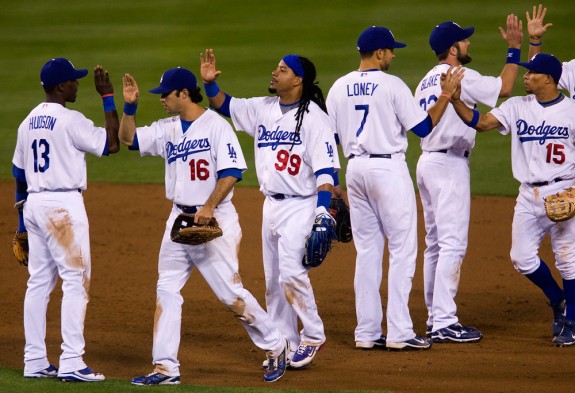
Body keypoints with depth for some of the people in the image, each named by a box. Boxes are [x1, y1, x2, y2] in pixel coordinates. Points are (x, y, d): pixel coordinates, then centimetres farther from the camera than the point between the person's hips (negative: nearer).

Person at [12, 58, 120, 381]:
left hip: (34, 204, 8)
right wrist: (108, 97, -5)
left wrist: (22, 223, 22)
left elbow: (19, 174, 16)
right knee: (76, 281, -6)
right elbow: (112, 144, -10)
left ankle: (35, 362, 11)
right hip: (63, 206, -8)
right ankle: (71, 363, -12)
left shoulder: (29, 122, 13)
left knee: (39, 281, 11)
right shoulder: (70, 120, -12)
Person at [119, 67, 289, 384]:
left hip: (214, 220, -7)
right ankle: (165, 368, 2)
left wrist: (209, 207, -26)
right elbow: (128, 138, 15)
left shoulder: (215, 126, -10)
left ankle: (274, 346, 12)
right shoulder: (167, 129, 11)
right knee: (166, 291, 1)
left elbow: (231, 171, -16)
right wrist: (129, 106, 0)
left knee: (230, 293, -7)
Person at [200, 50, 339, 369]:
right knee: (272, 279, 10)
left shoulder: (313, 117, -12)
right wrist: (209, 82, -3)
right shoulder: (262, 109, 9)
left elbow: (326, 169, -16)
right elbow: (223, 105, 17)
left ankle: (313, 336, 0)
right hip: (271, 205, 8)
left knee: (291, 273, -16)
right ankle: (285, 345, 18)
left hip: (300, 205, -8)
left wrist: (323, 210, -26)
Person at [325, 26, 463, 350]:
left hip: (355, 169, 6)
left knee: (367, 249, 11)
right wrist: (447, 95, -3)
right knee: (402, 248, -1)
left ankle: (367, 333, 10)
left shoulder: (339, 88, 6)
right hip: (389, 169, -6)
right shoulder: (392, 85, -10)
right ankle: (399, 332, -7)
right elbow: (424, 127, -9)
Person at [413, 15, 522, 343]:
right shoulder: (460, 76, -11)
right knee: (453, 243, -11)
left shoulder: (426, 83, 17)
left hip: (427, 161, 10)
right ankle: (444, 322, -16)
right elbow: (504, 87, -14)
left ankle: (435, 319, 16)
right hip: (449, 164, -10)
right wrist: (514, 49, -2)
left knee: (436, 243, 13)